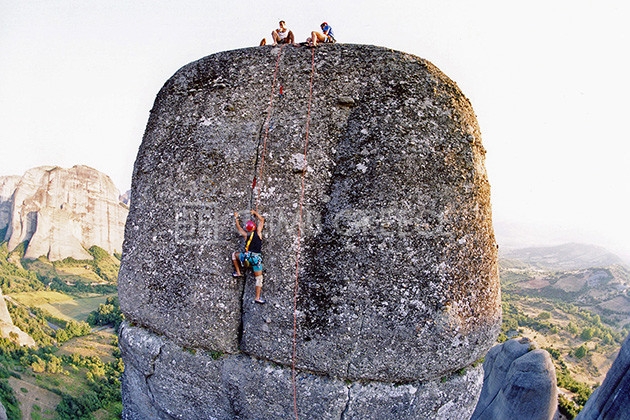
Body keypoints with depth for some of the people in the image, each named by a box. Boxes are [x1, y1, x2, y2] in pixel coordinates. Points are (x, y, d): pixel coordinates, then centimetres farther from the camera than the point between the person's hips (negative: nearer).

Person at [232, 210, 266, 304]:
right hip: (257, 257, -1)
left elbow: (239, 228, 25)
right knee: (259, 278, 3)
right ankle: (257, 298, -1)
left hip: (247, 256, 2)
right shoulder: (258, 232, 1)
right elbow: (262, 220, 16)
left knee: (234, 254, 31)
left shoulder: (246, 235, 5)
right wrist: (255, 213, 29)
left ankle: (238, 272, 27)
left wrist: (236, 218, 39)